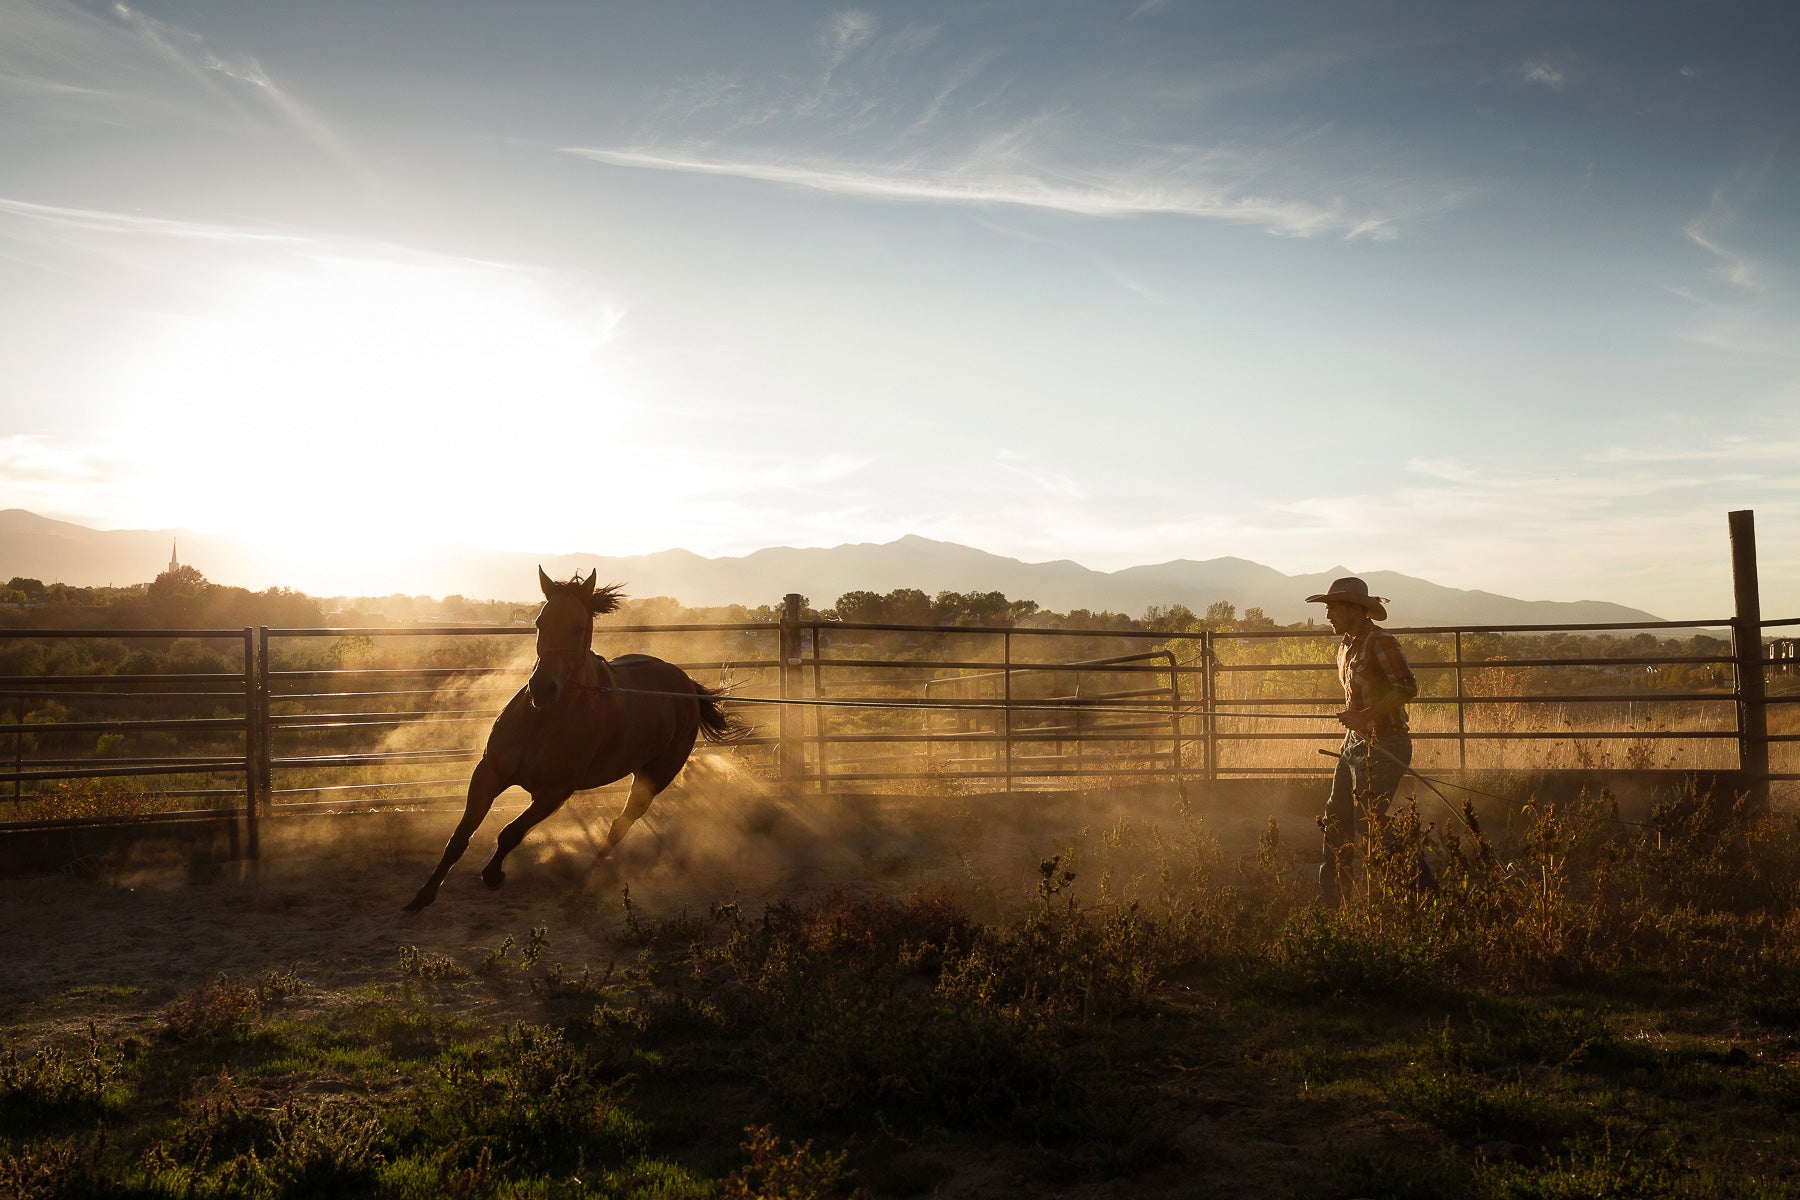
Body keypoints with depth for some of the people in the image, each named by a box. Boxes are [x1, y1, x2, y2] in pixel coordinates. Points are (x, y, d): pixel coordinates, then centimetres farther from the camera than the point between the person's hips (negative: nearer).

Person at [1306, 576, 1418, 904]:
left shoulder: (1379, 641, -17)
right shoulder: (1346, 645, 12)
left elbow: (1407, 688, -25)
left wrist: (1365, 716, -28)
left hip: (1383, 747, -10)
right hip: (1354, 742, 10)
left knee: (1367, 826, -7)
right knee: (1336, 817, 12)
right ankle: (1329, 894, 22)